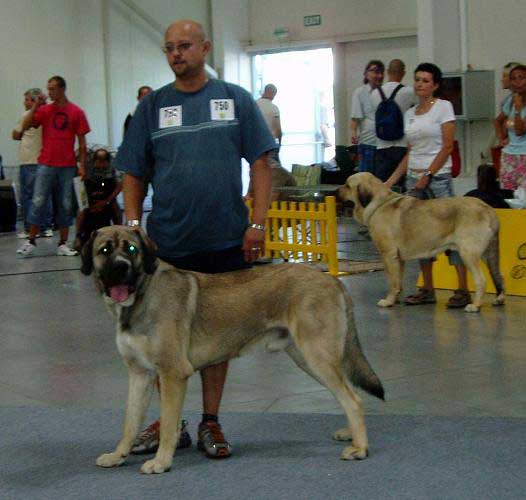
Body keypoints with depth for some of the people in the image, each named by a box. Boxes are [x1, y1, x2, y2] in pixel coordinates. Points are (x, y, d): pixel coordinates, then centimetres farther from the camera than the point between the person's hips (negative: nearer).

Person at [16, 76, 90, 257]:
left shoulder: (76, 112, 3)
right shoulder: (44, 110, 6)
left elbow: (82, 142, 4)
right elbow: (25, 126, -2)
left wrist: (82, 165, 0)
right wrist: (35, 106, -8)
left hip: (67, 166, 0)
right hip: (46, 165, 0)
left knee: (65, 205, 3)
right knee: (38, 202, -3)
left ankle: (63, 244, 9)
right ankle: (30, 241, 3)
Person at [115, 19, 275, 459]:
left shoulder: (236, 100, 3)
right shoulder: (152, 106, 5)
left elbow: (260, 164, 1)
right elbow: (133, 174, 7)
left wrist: (258, 225, -8)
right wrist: (132, 228, -4)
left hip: (226, 241, -1)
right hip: (167, 242, 1)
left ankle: (210, 422, 20)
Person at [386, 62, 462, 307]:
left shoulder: (443, 107, -3)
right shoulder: (409, 113, 14)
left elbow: (448, 146, -9)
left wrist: (427, 175, -14)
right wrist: (391, 181, 11)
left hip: (438, 176, -6)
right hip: (414, 177, 6)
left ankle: (463, 288, -8)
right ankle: (428, 289, 11)